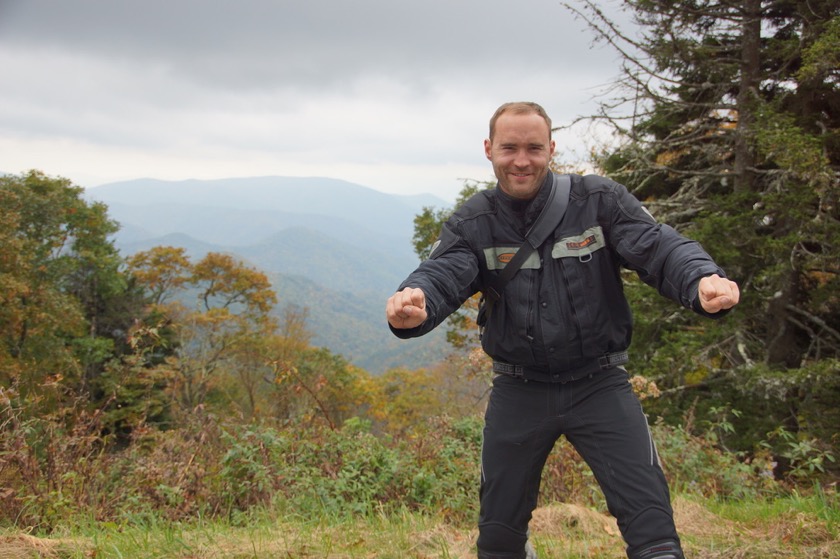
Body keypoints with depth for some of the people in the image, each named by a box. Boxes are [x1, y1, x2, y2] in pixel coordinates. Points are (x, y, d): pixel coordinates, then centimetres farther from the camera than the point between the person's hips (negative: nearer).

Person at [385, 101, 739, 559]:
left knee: (650, 519, -12)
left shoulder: (599, 201, -7)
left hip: (599, 384, -2)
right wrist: (413, 306, -45)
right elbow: (440, 276, -19)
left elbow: (659, 247, -17)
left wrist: (704, 281, -41)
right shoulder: (471, 224, -3)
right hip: (518, 392, 2)